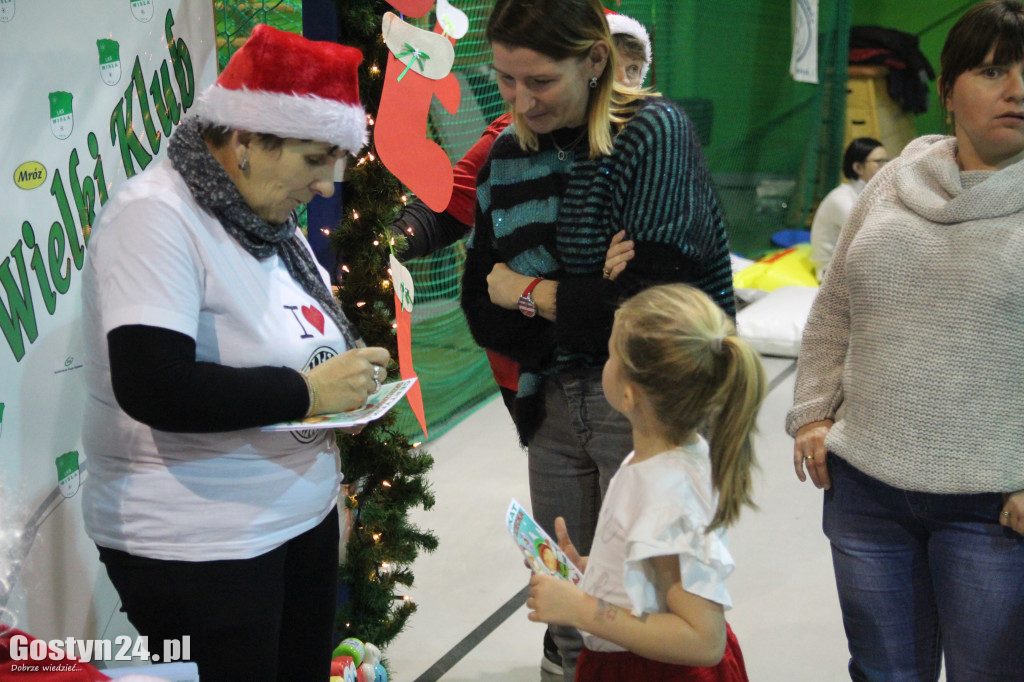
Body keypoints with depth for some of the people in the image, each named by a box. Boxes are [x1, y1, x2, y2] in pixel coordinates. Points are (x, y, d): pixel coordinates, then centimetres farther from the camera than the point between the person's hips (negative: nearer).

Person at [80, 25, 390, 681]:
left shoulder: (266, 216, 10)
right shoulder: (154, 217, -19)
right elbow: (153, 388, -30)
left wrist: (352, 380, 1)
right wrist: (310, 391, -22)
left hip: (303, 515, 9)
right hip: (193, 547, -9)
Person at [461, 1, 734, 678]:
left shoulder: (653, 131, -10)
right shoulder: (509, 153, 6)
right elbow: (483, 307, 5)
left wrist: (531, 293, -7)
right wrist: (585, 307, -14)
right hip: (554, 405, 5)